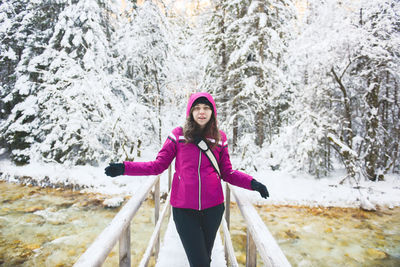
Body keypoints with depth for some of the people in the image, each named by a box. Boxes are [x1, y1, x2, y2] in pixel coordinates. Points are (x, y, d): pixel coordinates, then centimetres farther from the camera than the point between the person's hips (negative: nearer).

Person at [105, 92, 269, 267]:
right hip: (184, 209, -2)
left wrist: (251, 183, -6)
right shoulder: (178, 135, -1)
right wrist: (125, 168, -9)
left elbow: (227, 173, 9)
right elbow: (159, 165, 0)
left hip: (213, 207, 2)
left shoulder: (220, 137, 5)